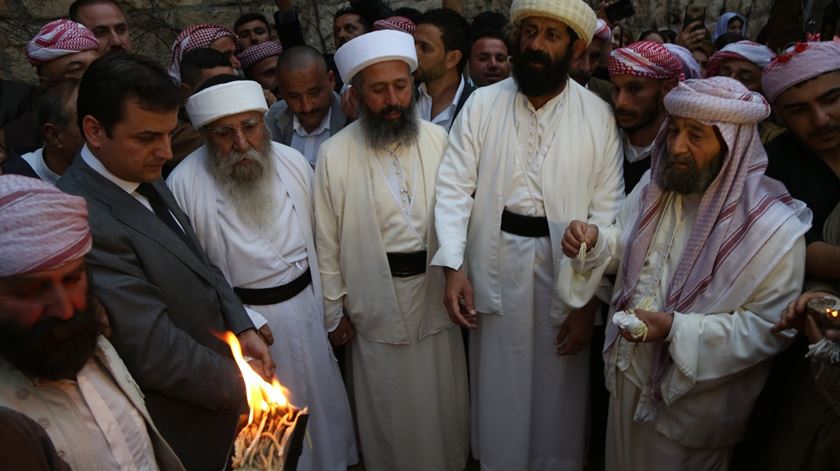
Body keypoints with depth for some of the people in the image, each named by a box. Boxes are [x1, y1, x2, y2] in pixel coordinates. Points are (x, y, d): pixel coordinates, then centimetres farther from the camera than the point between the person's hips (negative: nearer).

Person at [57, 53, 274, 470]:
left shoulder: (146, 181, 0)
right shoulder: (84, 221, -29)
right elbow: (155, 353, -27)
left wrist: (243, 328, -4)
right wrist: (242, 384, -15)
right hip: (184, 427, -7)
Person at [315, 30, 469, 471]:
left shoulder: (438, 139, -5)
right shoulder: (334, 154, -10)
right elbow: (327, 241, -5)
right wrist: (334, 312, -1)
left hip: (437, 300, 2)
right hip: (374, 310, -2)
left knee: (445, 405, 19)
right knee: (387, 412, 16)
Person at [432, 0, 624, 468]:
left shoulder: (599, 116, -4)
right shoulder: (482, 104, -2)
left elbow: (607, 213, -4)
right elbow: (454, 187, -5)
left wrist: (588, 301, -7)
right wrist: (453, 265, -16)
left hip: (565, 269, 0)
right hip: (495, 264, 1)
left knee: (559, 389, 16)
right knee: (498, 385, 16)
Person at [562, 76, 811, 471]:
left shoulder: (774, 228, -23)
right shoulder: (654, 187, -3)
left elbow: (768, 327, -21)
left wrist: (676, 329, -30)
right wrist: (596, 241, -12)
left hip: (693, 400, -5)